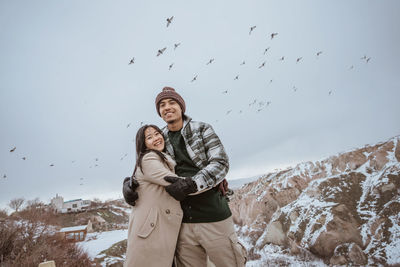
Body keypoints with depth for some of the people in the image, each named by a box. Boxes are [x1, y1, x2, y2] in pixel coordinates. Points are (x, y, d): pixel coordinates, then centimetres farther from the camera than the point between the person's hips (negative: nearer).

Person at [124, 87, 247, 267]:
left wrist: (190, 184, -23)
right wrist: (128, 184, -5)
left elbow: (221, 163, -9)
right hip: (183, 223, 3)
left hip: (213, 218, -3)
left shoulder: (202, 129, 1)